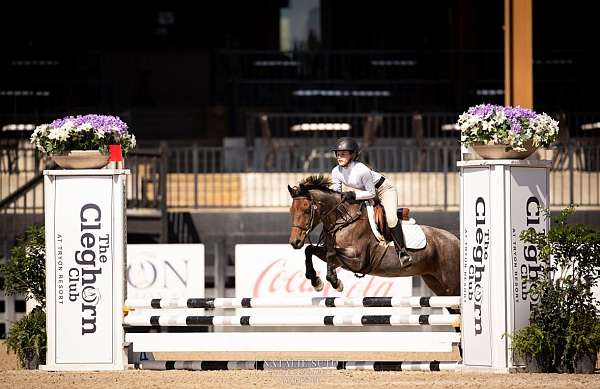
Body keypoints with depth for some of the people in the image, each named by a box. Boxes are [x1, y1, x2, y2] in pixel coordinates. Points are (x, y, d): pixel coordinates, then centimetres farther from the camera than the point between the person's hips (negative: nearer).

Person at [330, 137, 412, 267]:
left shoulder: (362, 170, -34)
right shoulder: (336, 172, -15)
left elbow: (371, 193, -28)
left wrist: (353, 195, -39)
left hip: (384, 189, -8)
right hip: (363, 192, 8)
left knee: (390, 218, -26)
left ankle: (402, 251, -23)